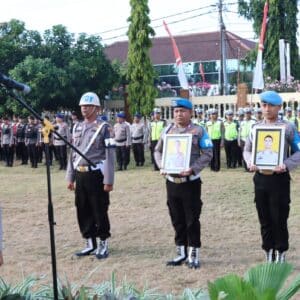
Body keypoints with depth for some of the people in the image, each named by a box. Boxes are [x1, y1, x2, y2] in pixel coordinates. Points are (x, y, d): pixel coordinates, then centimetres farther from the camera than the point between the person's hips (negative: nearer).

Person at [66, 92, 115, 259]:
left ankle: (103, 245, 14)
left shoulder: (104, 128, -7)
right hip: (80, 175, 6)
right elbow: (73, 153, 16)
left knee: (100, 211, 2)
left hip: (96, 175, -6)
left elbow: (110, 155, -11)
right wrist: (70, 177, 13)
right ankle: (90, 244, 22)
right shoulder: (77, 128, 12)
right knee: (83, 211, 10)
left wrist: (108, 180, -15)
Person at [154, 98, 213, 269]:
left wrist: (193, 168, -19)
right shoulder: (168, 130, 9)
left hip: (191, 182, -4)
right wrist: (162, 166, -4)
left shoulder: (199, 131, -4)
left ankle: (194, 255, 11)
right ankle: (181, 253, 23)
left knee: (192, 220, 0)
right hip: (172, 181, 4)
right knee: (177, 220, 11)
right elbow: (158, 151, 14)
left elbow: (208, 154, -7)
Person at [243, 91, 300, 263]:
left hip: (279, 178, -4)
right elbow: (247, 150, 16)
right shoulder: (255, 128, 9)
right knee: (265, 219, 10)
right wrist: (250, 163, -5)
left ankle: (281, 255, 13)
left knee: (279, 219, 0)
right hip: (260, 178, 4)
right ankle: (269, 255, 21)